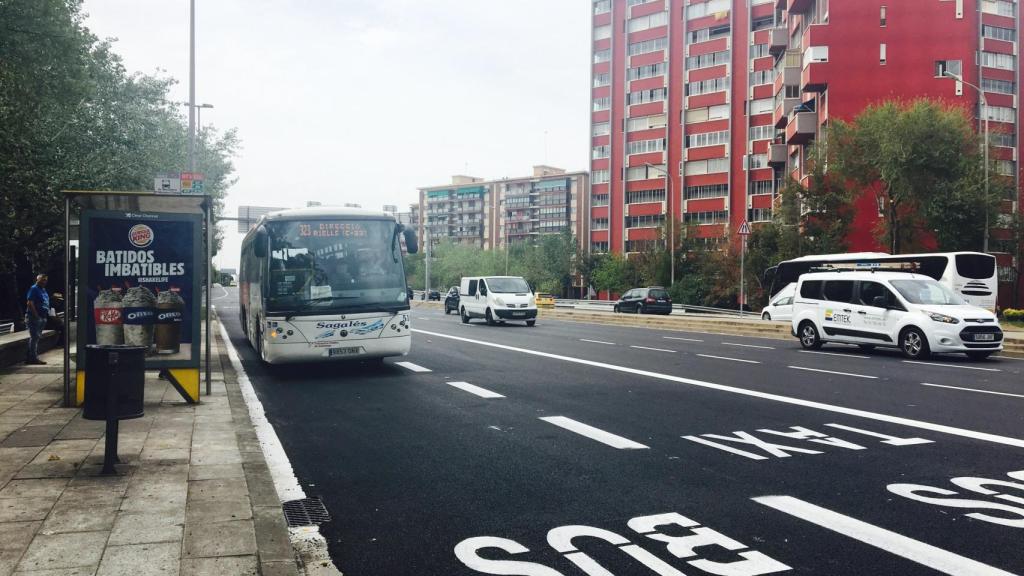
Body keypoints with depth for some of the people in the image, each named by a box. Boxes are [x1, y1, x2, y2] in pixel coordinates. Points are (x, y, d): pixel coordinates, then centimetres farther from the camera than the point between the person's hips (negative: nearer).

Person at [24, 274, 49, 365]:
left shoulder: (43, 290, 18)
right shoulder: (34, 289, -10)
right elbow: (29, 303, -18)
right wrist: (36, 315, -21)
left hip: (42, 317, 9)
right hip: (34, 317, -9)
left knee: (36, 337, 12)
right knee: (34, 337, -9)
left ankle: (30, 358, 18)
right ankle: (33, 358, -8)